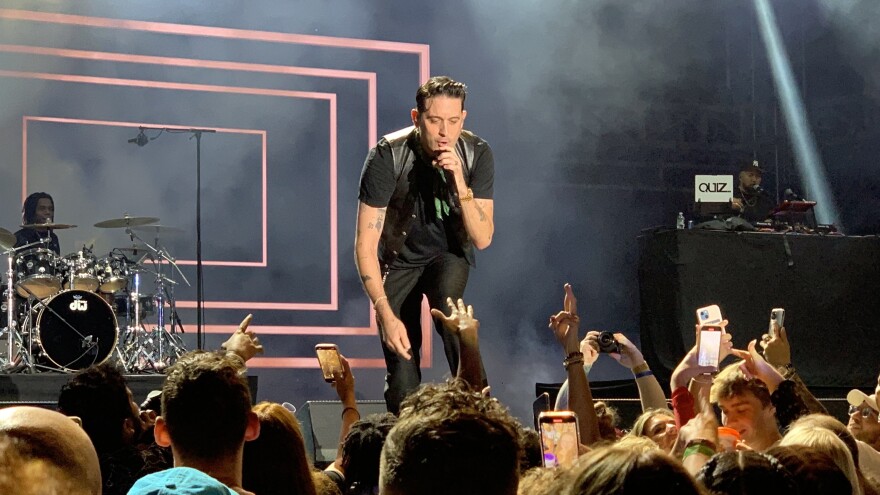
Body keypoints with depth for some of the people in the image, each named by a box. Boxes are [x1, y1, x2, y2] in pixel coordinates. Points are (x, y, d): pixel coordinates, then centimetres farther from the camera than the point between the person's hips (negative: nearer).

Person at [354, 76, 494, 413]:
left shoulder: (477, 154, -19)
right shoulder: (387, 156, -26)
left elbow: (482, 239, -19)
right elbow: (365, 245, -23)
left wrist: (459, 182, -34)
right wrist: (386, 314, -31)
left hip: (449, 255, 1)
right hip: (399, 259, -1)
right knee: (402, 382, -9)